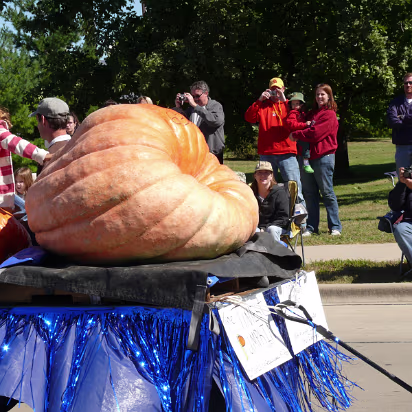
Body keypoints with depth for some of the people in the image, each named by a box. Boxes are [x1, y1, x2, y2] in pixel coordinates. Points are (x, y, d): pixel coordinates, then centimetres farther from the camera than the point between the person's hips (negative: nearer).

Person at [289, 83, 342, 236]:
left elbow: (315, 133, -14)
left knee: (327, 192, -4)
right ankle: (311, 227, 12)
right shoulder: (311, 113, 21)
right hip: (307, 156, 7)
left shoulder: (329, 115, -5)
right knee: (309, 193, 7)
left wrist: (296, 135, -5)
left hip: (323, 156, -7)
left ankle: (335, 227, 2)